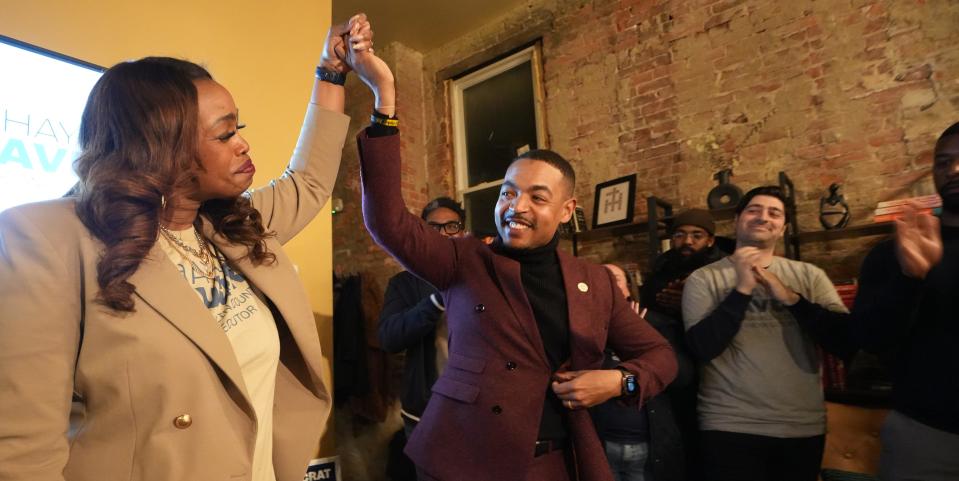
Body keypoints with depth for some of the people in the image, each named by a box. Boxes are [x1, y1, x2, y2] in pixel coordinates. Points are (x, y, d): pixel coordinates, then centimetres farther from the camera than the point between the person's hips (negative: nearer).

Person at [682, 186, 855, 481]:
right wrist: (743, 288, -19)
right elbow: (702, 349, -14)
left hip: (804, 427, 3)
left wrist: (791, 298, -15)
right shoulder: (704, 279, -3)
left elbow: (847, 343, -3)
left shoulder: (809, 275, 5)